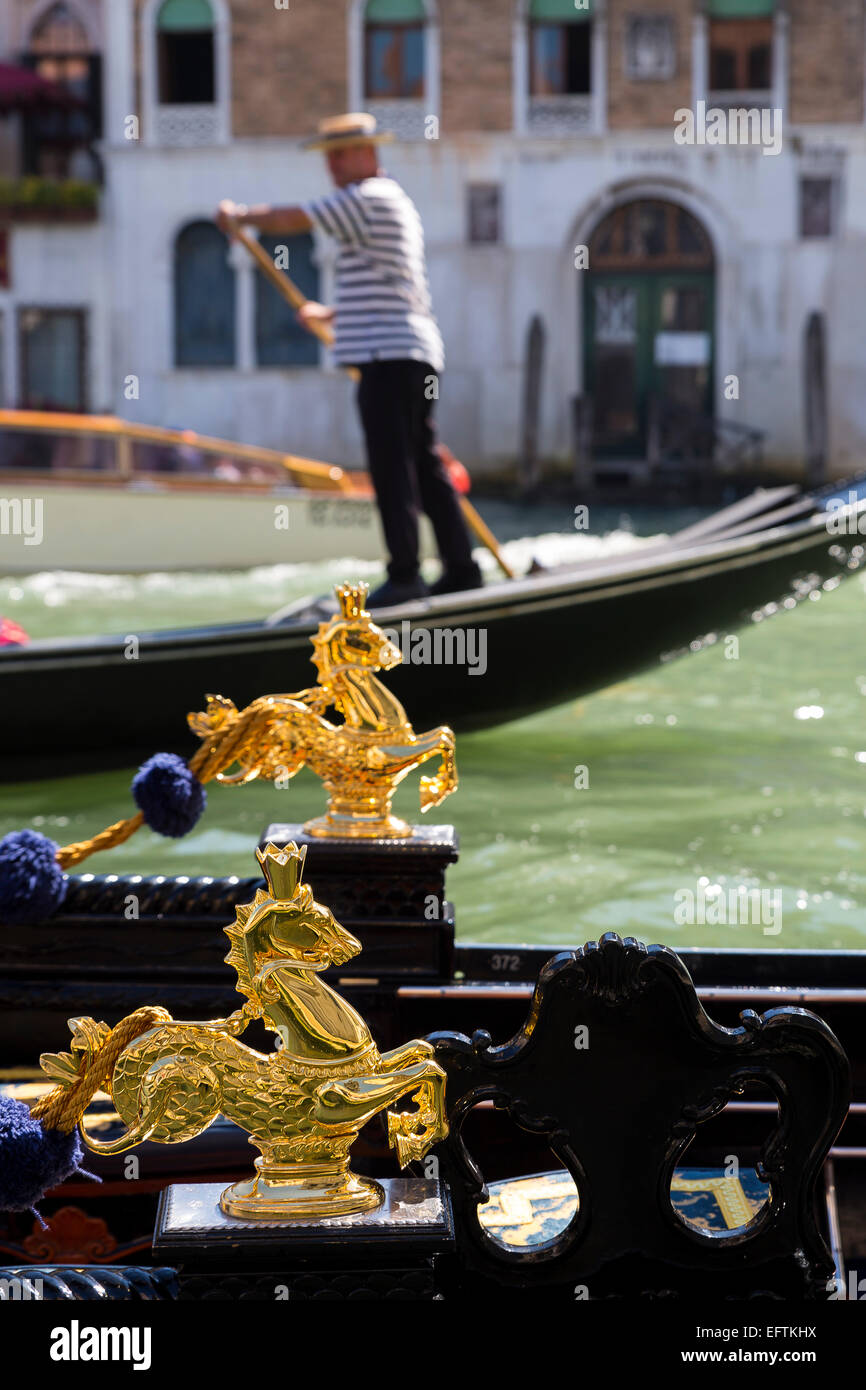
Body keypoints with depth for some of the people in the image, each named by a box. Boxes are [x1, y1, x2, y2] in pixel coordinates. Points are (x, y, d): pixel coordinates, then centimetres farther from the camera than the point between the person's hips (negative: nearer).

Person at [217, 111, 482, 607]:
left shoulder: (368, 198, -8)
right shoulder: (397, 203, 25)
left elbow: (290, 221, -11)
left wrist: (240, 215, 5)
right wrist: (332, 314, 30)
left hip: (389, 355, -10)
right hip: (416, 353, 10)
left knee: (392, 467, -10)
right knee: (424, 464, 11)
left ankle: (404, 575, -11)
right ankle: (462, 568, 14)